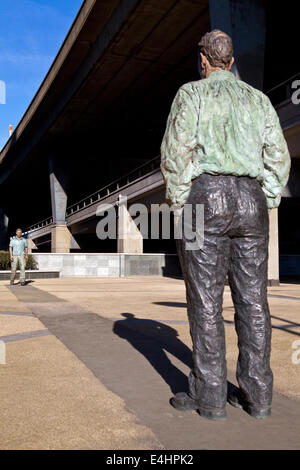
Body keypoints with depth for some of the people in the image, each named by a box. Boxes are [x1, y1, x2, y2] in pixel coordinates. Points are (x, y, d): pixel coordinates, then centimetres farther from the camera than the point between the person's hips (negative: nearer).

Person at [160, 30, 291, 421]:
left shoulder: (192, 93, 7)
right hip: (251, 200, 5)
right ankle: (257, 395, 11)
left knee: (205, 300, -3)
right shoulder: (258, 99, 19)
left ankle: (210, 396, 3)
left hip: (205, 195, -4)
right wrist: (264, 208, 13)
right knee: (252, 300, 5)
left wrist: (177, 206, -2)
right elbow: (279, 158, 11)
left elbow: (176, 151, -7)